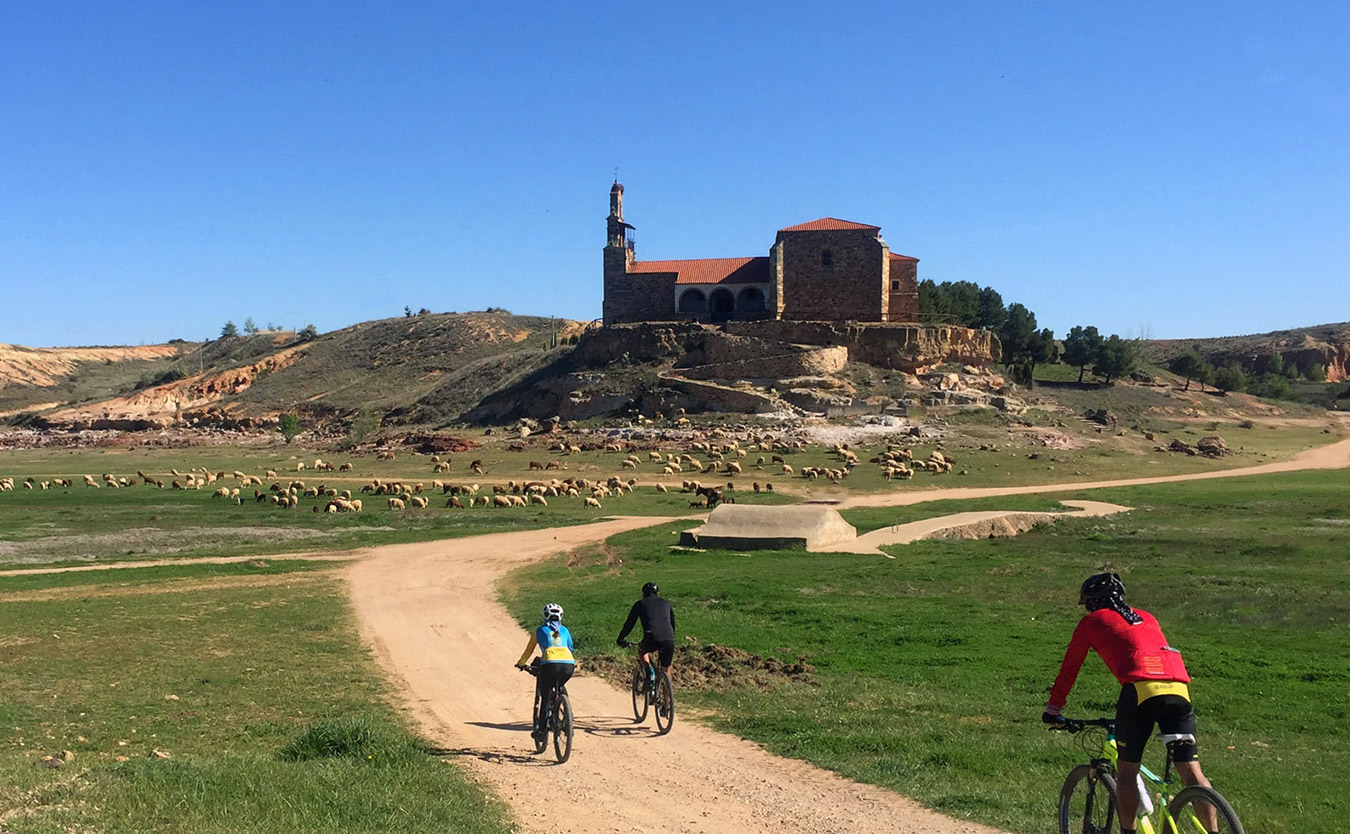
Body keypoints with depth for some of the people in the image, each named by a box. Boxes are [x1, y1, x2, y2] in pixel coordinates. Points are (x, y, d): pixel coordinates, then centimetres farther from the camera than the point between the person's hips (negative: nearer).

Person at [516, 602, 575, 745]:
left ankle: (542, 730, 5)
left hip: (550, 665, -3)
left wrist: (521, 663, 45)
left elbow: (529, 650, 29)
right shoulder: (564, 630, 27)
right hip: (569, 665, 3)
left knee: (546, 698, 9)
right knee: (557, 690, 30)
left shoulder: (540, 630, 21)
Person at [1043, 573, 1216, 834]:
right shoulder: (1146, 617, 34)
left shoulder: (1091, 622, 20)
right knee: (1192, 772, 8)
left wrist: (1053, 709, 35)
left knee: (1126, 773, 10)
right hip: (1178, 687, 4)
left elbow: (1069, 668, 24)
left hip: (1139, 688, -4)